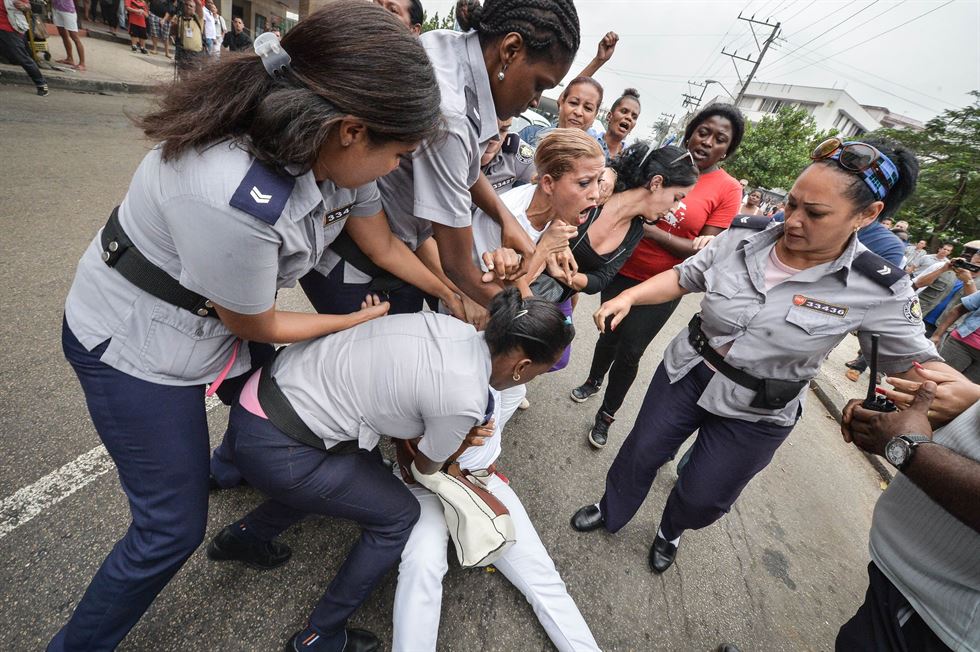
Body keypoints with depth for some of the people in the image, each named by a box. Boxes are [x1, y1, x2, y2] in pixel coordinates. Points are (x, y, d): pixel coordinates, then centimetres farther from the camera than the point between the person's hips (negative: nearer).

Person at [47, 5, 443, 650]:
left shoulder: (331, 146, -17)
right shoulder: (232, 198, -40)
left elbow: (381, 240, -1)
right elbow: (254, 325, -22)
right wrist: (360, 319, -8)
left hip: (218, 323, 7)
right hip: (135, 347, -7)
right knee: (174, 529, 3)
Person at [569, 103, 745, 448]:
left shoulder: (728, 189, -8)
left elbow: (705, 251, -14)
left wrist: (649, 229, -24)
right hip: (622, 270, 3)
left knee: (629, 352, 3)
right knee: (610, 334, 17)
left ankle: (606, 416, 25)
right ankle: (593, 381, 47)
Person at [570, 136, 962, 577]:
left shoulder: (879, 290, -17)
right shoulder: (745, 235, -12)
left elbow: (917, 360, -7)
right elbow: (682, 278, -3)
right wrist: (627, 297, -17)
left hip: (756, 413, -1)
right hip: (686, 374, 2)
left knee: (702, 498, 15)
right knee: (640, 453, 16)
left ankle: (670, 532, 52)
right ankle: (610, 513, 47)